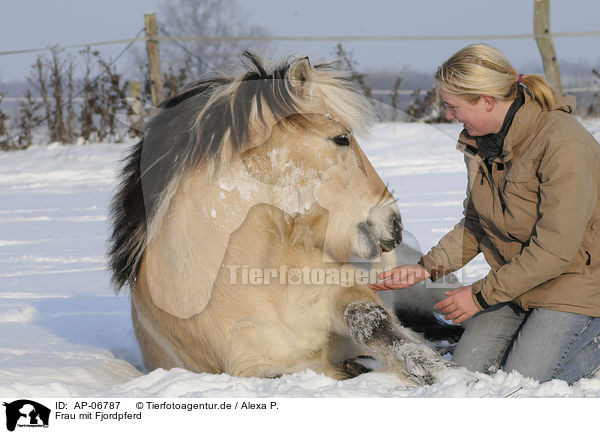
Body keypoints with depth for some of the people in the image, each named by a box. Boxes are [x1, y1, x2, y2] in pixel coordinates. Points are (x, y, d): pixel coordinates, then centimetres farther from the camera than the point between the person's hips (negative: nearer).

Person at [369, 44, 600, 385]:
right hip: (515, 277, 7)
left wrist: (482, 294, -19)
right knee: (467, 369, -1)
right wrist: (427, 267, -9)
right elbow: (475, 226, 7)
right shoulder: (479, 142, -2)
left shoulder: (564, 145, -28)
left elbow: (554, 249, -26)